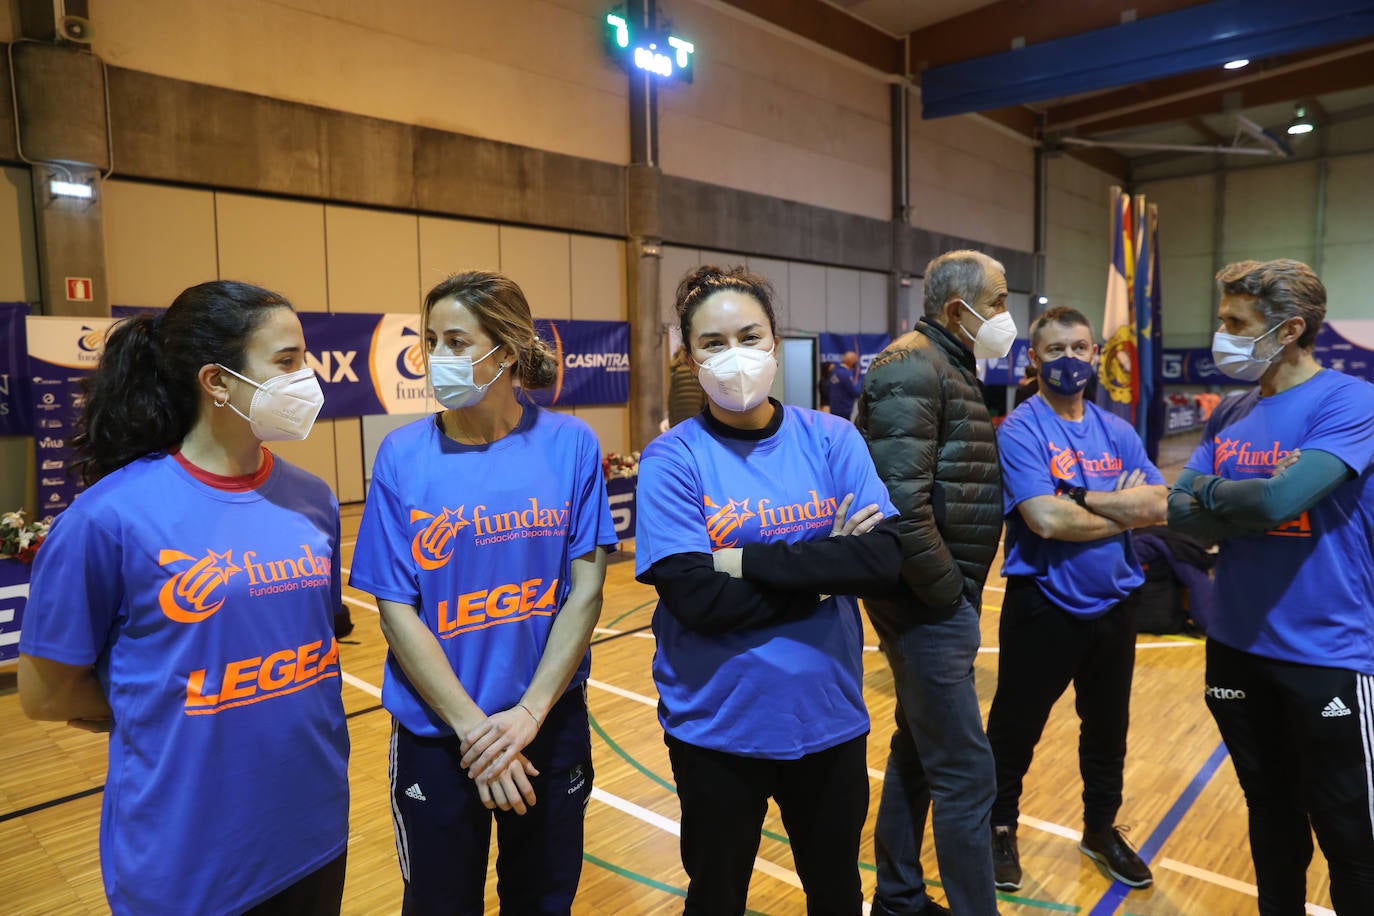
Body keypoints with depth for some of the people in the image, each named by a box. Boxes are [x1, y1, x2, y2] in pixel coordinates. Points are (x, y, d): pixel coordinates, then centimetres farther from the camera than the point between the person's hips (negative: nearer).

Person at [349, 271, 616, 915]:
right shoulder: (403, 455, -9)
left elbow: (587, 587, -8)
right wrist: (473, 727, -15)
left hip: (551, 723, 1)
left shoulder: (570, 444, -9)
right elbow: (395, 611, -9)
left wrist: (529, 712, -15)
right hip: (436, 734, 0)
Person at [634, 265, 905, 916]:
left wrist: (750, 559, -21)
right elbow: (697, 599, -21)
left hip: (829, 716, 3)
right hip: (717, 727, -2)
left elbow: (884, 559, -15)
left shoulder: (832, 439, -4)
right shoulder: (671, 459, -12)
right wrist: (826, 570, -17)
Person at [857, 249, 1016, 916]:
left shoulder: (950, 369, 15)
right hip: (928, 604, -10)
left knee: (917, 751, 19)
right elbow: (901, 504, -26)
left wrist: (962, 587, 10)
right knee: (965, 773, -1)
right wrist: (948, 592, -16)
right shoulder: (911, 368, -16)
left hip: (938, 601, 10)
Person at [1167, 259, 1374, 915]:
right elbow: (1179, 513, 0)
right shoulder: (1229, 415, 5)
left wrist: (1210, 491, -10)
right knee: (1271, 816, 20)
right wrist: (1249, 510, -18)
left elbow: (1281, 497, -26)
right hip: (1236, 647, 5)